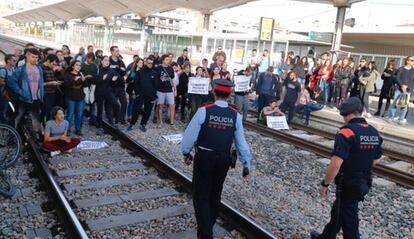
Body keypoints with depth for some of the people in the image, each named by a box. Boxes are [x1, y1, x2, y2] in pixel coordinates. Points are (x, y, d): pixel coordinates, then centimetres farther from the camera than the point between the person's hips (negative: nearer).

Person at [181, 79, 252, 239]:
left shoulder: (204, 111, -15)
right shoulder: (235, 115, -6)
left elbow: (190, 134, -9)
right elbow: (241, 142, -2)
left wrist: (186, 152, 8)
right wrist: (246, 164, 8)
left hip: (204, 158, -4)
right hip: (224, 160, 4)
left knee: (201, 196, 6)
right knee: (215, 194, 22)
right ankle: (209, 226, 40)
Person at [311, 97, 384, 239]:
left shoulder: (346, 133, -24)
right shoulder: (375, 133, 1)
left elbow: (335, 164, -29)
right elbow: (376, 160, 14)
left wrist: (325, 184, -17)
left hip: (347, 184, -8)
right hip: (363, 183, 8)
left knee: (348, 220, 7)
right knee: (338, 212, 24)